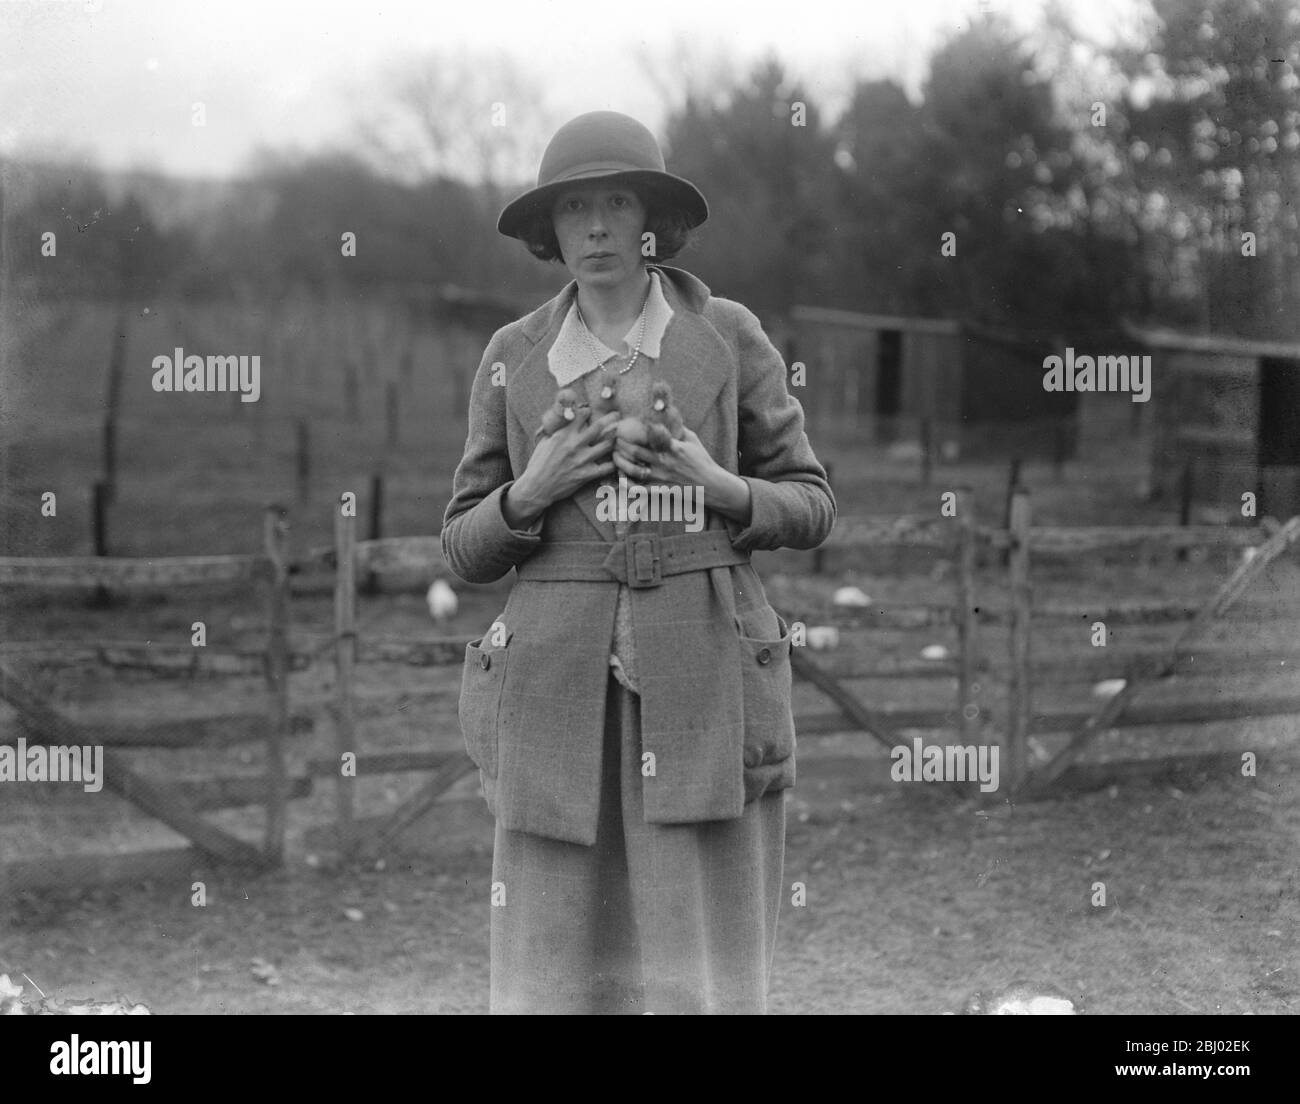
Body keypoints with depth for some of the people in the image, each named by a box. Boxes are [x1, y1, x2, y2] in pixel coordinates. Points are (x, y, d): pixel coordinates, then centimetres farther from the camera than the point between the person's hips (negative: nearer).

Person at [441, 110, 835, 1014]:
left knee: (704, 971, -1)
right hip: (558, 691, 1)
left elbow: (811, 507, 11)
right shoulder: (514, 358, 8)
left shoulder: (728, 336, 5)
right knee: (557, 972, 2)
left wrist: (720, 489, -9)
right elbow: (466, 551, 11)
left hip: (702, 686, -1)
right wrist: (532, 492, -8)